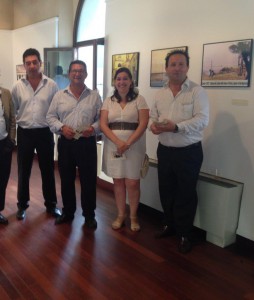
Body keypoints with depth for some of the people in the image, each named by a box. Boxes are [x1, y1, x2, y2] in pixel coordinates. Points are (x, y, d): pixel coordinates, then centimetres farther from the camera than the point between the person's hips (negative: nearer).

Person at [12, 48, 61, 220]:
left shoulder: (51, 85, -3)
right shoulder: (18, 86, 1)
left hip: (45, 133, -1)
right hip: (24, 133, 1)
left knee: (48, 170, 9)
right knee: (23, 171, 10)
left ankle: (51, 204, 25)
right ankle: (22, 205, 27)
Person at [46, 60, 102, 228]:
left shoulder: (94, 96, 3)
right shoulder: (59, 96, 6)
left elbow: (101, 118, 3)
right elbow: (51, 117, 6)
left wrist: (93, 128, -15)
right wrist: (61, 127, -12)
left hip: (87, 143, -1)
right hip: (65, 142, 2)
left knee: (88, 180, 4)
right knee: (66, 179, 12)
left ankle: (89, 215, 21)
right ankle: (68, 212, 30)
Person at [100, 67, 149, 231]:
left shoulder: (139, 99, 1)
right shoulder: (109, 101, 9)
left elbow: (143, 124, -7)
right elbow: (103, 124, 0)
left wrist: (128, 143, -17)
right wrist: (118, 142, -16)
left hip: (134, 147, -2)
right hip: (113, 146, 3)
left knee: (132, 182, -1)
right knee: (118, 181, 9)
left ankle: (133, 216, 17)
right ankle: (121, 215, 23)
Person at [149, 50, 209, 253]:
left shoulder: (197, 92, -9)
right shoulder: (160, 93, 8)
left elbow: (202, 119, -19)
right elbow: (153, 116, 12)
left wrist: (176, 127, -30)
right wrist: (153, 125, -12)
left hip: (189, 152, -5)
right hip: (165, 150, 5)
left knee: (186, 195, 6)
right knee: (166, 191, 17)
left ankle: (185, 234, 23)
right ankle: (170, 225, 38)